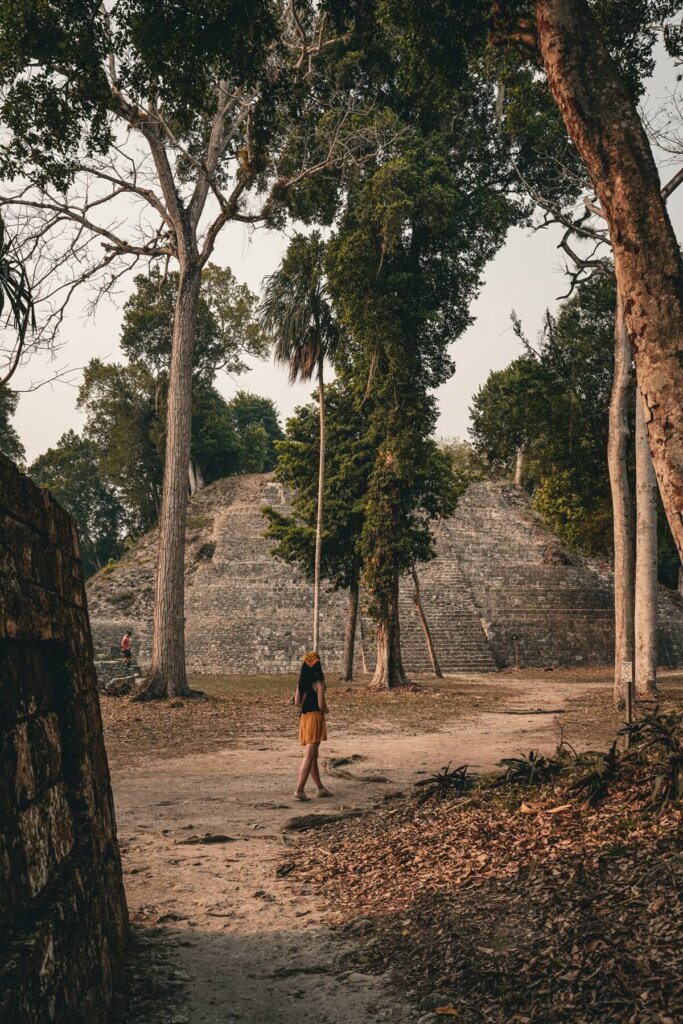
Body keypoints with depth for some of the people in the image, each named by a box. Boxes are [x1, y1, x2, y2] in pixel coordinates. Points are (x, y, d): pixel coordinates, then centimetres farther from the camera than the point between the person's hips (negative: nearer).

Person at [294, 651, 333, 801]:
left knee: (313, 755, 16)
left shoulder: (301, 682, 7)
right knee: (310, 756, -7)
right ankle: (299, 790, -11)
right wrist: (325, 709, 4)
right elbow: (321, 705, -17)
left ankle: (320, 788, 26)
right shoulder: (318, 683, -14)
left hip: (304, 717, 8)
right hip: (315, 717, -8)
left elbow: (297, 702, 8)